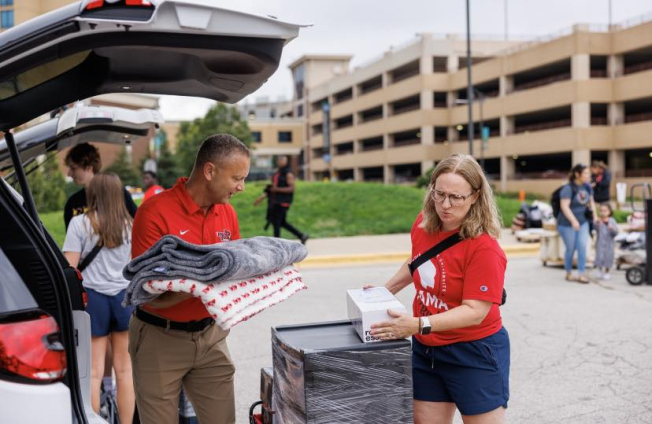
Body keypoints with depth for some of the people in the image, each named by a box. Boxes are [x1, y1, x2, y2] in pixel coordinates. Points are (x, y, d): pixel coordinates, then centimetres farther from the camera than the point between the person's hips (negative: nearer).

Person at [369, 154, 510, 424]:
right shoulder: (422, 225, -2)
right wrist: (386, 290, 9)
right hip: (426, 349, 7)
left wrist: (418, 325, -35)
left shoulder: (484, 247, -24)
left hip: (475, 354, -6)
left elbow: (474, 311, -27)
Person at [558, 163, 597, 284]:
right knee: (571, 249, 5)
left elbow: (591, 201, 17)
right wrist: (573, 221, -33)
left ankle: (581, 274, 3)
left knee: (582, 247, -4)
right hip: (567, 224, -5)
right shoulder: (568, 188, -18)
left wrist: (594, 215, 9)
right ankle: (569, 273, 23)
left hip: (583, 222, 5)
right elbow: (564, 206, -26)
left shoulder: (587, 187, 2)